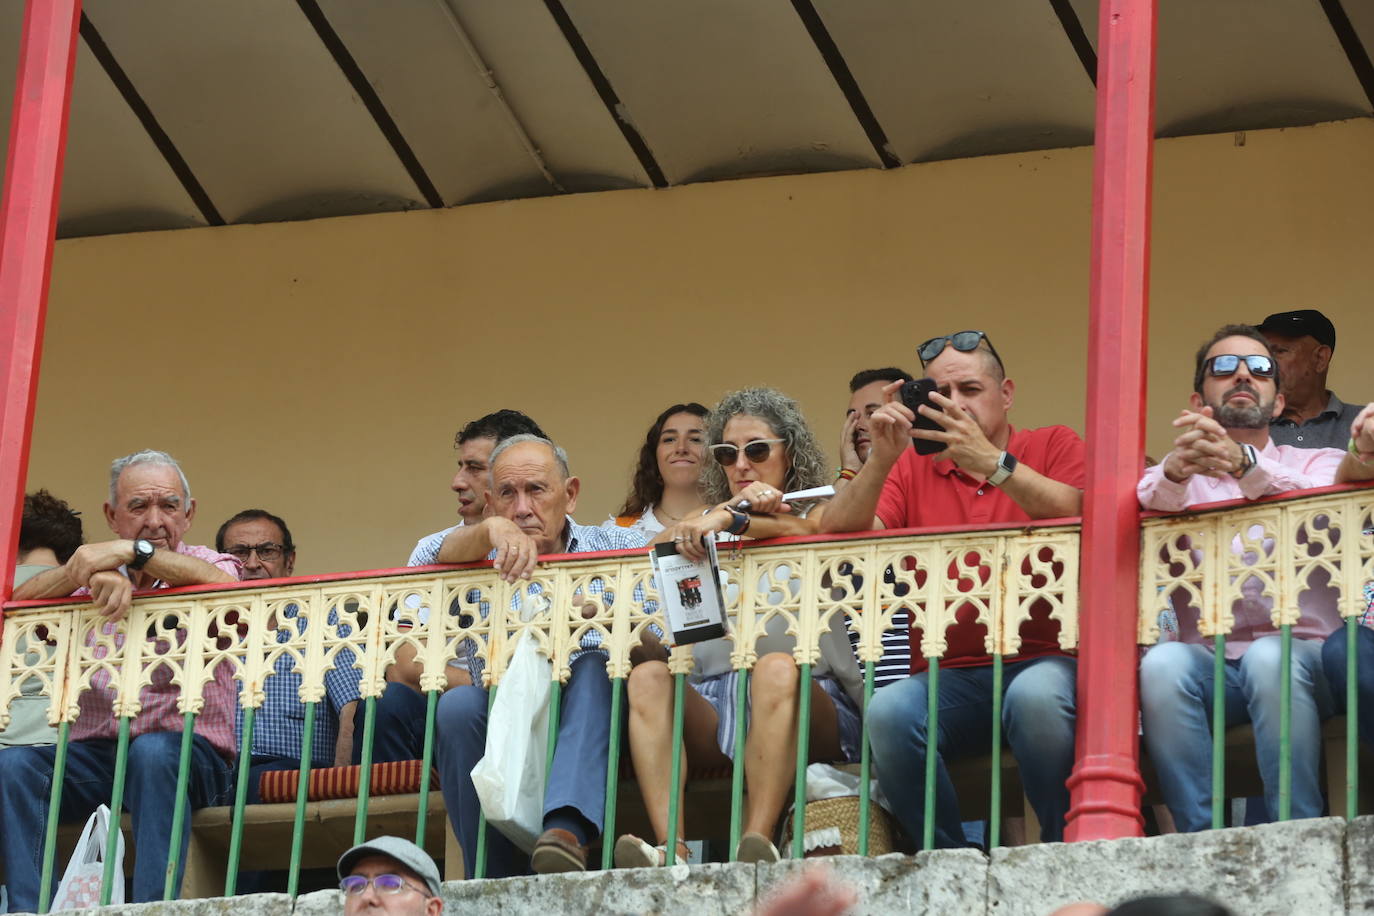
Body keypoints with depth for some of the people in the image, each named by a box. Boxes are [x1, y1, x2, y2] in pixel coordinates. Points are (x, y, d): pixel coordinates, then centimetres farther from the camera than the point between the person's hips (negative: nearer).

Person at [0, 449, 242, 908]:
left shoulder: (204, 565, 8)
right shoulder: (94, 571, 16)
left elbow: (226, 588, -19)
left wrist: (133, 552, -27)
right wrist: (86, 572, -25)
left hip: (188, 747, -3)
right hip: (95, 750, 3)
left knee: (153, 753, -37)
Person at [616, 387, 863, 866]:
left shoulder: (820, 512, 16)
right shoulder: (705, 524, 28)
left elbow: (810, 530, -10)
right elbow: (658, 546, 6)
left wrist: (732, 521, -27)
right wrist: (729, 507, -7)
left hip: (806, 702, -3)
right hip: (711, 702, 3)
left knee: (776, 668, -36)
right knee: (647, 676, -27)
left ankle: (756, 843, -50)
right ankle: (669, 848, -45)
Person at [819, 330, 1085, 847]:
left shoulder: (1052, 446, 13)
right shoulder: (911, 466, 17)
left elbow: (1078, 515, -10)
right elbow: (838, 536, 2)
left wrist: (993, 462, -19)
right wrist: (881, 459, -11)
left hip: (1041, 661, -2)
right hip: (948, 677, 2)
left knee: (1037, 696, -36)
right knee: (888, 712, -30)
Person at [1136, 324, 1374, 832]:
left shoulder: (1318, 463, 16)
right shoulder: (1170, 479, 20)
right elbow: (1142, 512, -7)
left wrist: (1242, 463, -31)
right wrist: (1176, 470, -31)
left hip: (1302, 657, -1)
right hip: (1209, 664, 1)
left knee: (1271, 658, -34)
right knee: (1163, 664, -31)